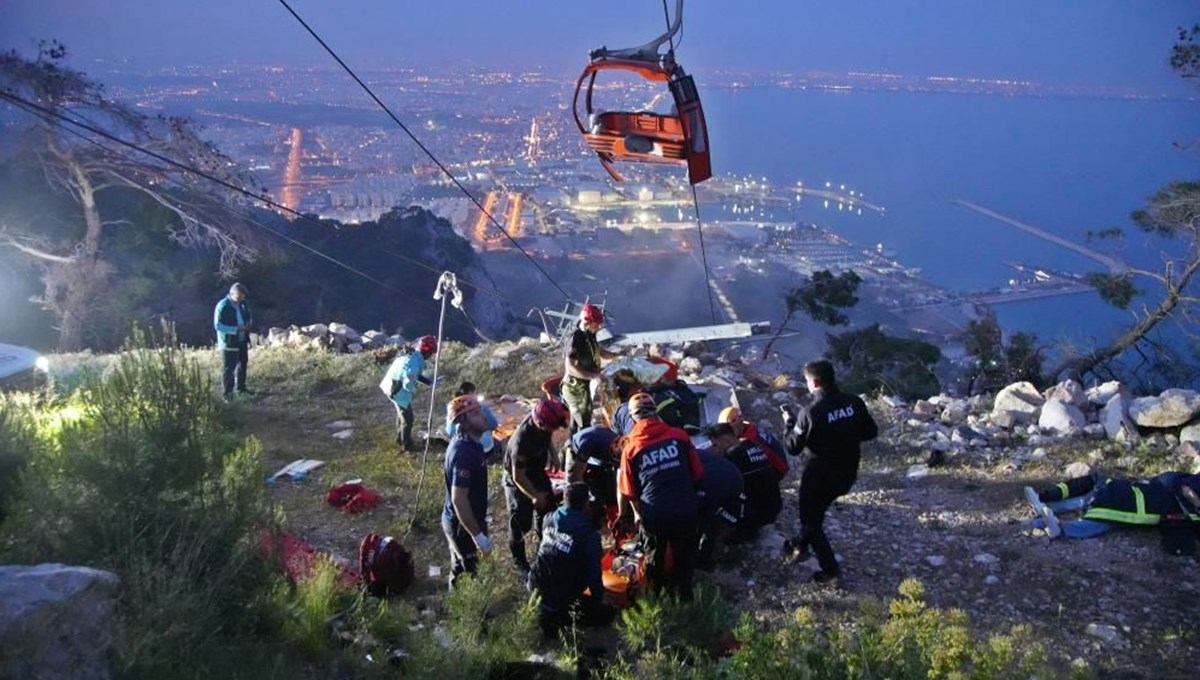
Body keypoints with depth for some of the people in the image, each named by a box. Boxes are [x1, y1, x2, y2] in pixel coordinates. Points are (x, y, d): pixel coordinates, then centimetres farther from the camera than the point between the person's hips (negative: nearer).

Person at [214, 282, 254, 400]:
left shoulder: (243, 303, 2)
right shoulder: (222, 306, -19)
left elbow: (249, 315, 18)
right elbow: (218, 325, -21)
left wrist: (249, 323, -6)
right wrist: (236, 329, -28)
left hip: (242, 340, 7)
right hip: (229, 342, -7)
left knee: (242, 363, 19)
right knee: (229, 368, -1)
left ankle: (241, 387, 35)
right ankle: (227, 392, 8)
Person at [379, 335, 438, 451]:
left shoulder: (410, 353, -1)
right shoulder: (414, 362, -31)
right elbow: (408, 384, -31)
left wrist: (429, 382, 8)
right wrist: (413, 389, -8)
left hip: (391, 386, 9)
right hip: (399, 391, -9)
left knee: (401, 413, 28)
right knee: (408, 417, 9)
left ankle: (400, 438, 46)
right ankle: (406, 444, 24)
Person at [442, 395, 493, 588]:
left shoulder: (466, 441, -1)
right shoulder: (464, 453, -32)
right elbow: (459, 500, -32)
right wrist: (478, 535, -27)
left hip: (460, 520, 9)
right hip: (462, 524, -9)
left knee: (460, 566, 26)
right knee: (470, 574, 9)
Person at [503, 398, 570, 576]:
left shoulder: (541, 422, -22)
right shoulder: (522, 441, -42)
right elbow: (518, 476, -31)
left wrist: (553, 455, -6)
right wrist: (535, 496, -20)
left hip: (537, 472, 7)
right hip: (518, 481, -7)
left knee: (548, 510, 19)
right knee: (521, 522, 6)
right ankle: (518, 560, 29)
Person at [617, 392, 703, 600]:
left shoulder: (631, 447, -6)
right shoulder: (679, 436, -5)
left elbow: (628, 491, 0)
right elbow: (697, 473, 3)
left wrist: (638, 513, 17)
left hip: (653, 514, 0)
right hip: (685, 509, 0)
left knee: (655, 558, 23)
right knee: (684, 555, 22)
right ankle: (683, 594, 32)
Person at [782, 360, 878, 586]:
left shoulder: (811, 412, -25)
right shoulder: (854, 402, -8)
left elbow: (793, 447, -16)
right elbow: (871, 432, 4)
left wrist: (788, 424, 0)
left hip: (820, 476, -6)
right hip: (847, 474, 6)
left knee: (811, 520, 14)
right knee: (816, 511, 30)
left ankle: (831, 571, 12)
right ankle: (803, 544, 47)